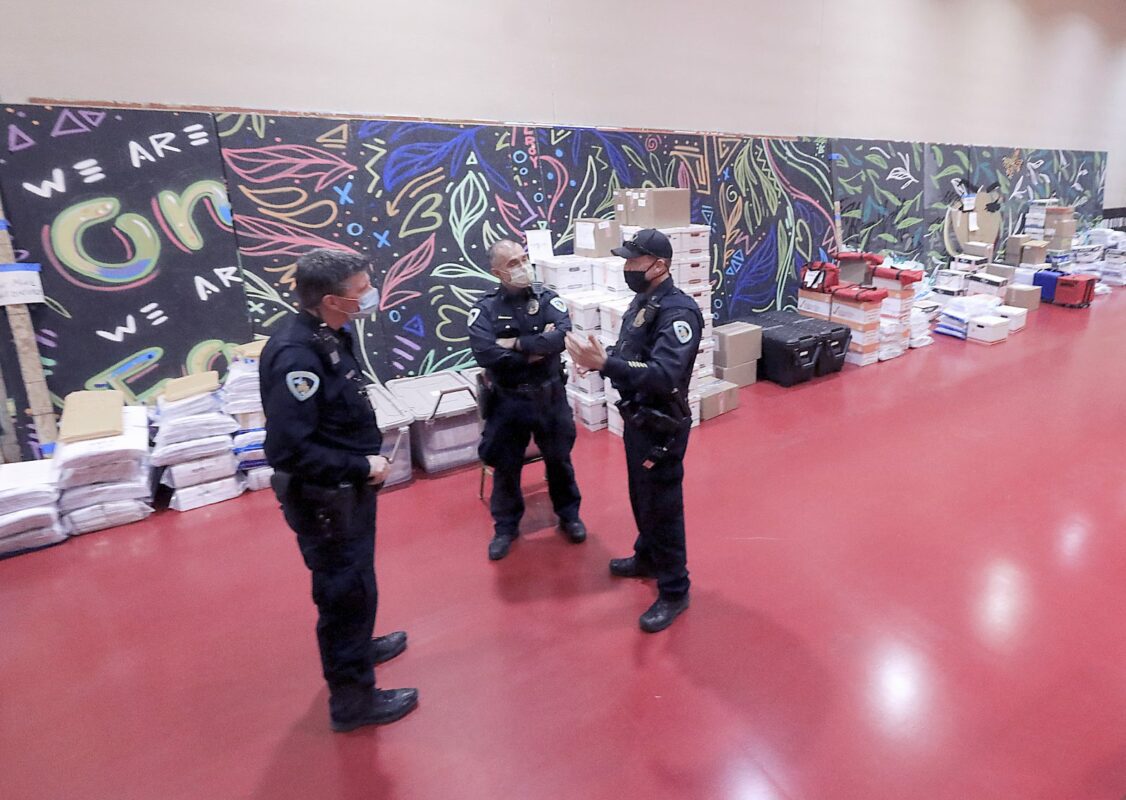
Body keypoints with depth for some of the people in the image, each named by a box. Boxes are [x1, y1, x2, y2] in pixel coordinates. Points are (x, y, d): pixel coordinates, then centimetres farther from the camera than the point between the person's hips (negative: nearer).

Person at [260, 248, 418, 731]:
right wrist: (361, 467, -23)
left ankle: (356, 647, 50)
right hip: (324, 498, -9)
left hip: (347, 489, 9)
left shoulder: (330, 336, 2)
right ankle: (352, 697, 26)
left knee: (353, 581, 27)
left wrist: (365, 461, 0)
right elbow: (288, 449, -31)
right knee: (347, 590, 7)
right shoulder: (295, 356, -28)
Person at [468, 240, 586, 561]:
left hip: (549, 397, 1)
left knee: (559, 460, 17)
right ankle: (506, 526, 33)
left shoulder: (549, 299, -4)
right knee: (505, 467, 12)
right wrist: (537, 348, -19)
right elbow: (485, 354, -24)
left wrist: (516, 344, -21)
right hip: (506, 401, -1)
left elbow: (563, 337, -22)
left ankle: (569, 515, 39)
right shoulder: (485, 309, -8)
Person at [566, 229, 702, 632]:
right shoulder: (642, 300, 7)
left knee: (663, 505, 4)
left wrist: (605, 363, -41)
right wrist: (596, 358, -6)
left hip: (662, 426, -9)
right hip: (636, 418, 9)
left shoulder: (678, 311, -22)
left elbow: (664, 374, -34)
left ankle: (674, 591, 21)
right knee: (641, 496, 24)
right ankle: (647, 557, 46)